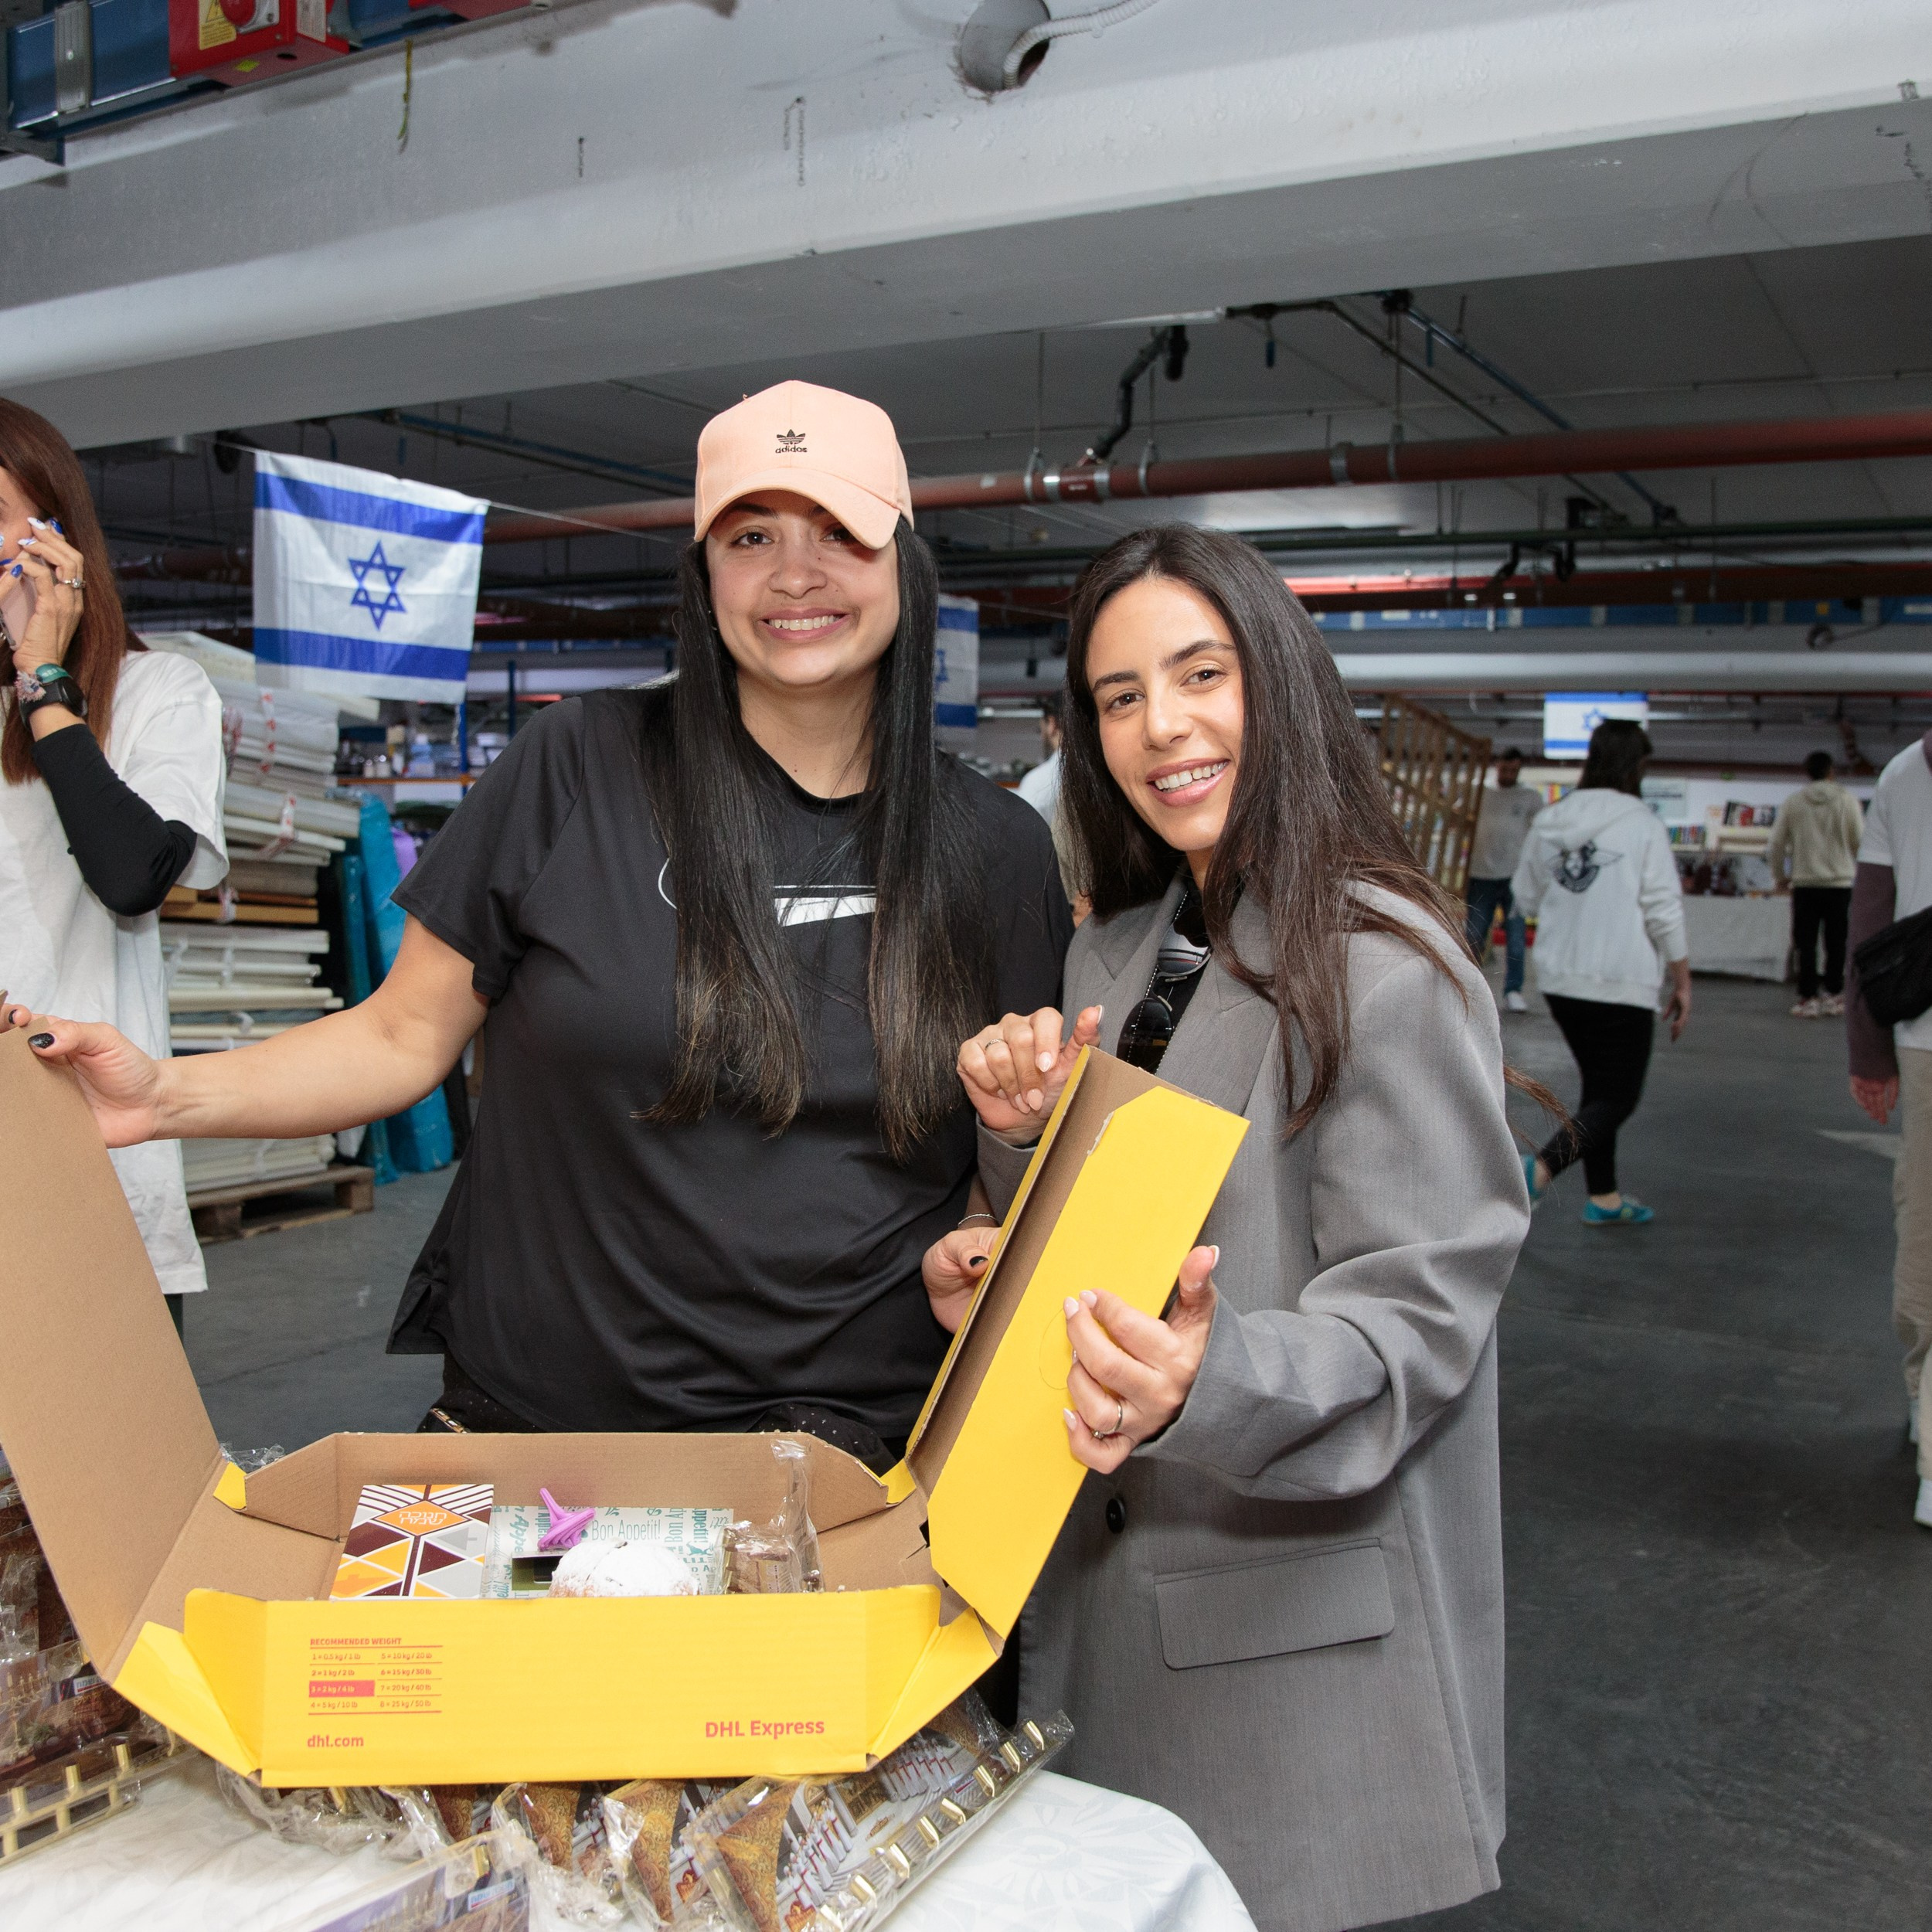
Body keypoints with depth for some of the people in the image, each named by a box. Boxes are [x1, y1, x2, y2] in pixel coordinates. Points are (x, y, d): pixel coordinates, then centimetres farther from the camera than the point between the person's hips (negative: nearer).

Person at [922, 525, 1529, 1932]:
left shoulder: (1388, 966, -16)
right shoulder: (1111, 957, 8)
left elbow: (1419, 1315, -21)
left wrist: (1212, 1382, -39)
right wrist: (1023, 1141, -7)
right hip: (1100, 1592, 7)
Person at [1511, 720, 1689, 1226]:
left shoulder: (1550, 819, 4)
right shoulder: (1643, 825, -11)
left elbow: (1526, 896, 12)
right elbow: (1664, 914, -9)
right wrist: (1682, 983, 0)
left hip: (1559, 978, 6)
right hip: (1622, 982, -6)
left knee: (1598, 1087, 19)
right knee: (1618, 1096, 1)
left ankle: (1604, 1198, 24)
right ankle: (1539, 1169, -19)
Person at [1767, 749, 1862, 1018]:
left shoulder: (1792, 803, -1)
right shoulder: (1847, 801, -3)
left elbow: (1776, 845, 2)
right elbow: (1861, 841, -1)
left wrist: (1779, 876, 15)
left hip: (1804, 884, 0)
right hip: (1840, 882, 0)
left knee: (1806, 944, 5)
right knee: (1837, 943, 9)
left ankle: (1808, 998, 3)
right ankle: (1834, 996, 12)